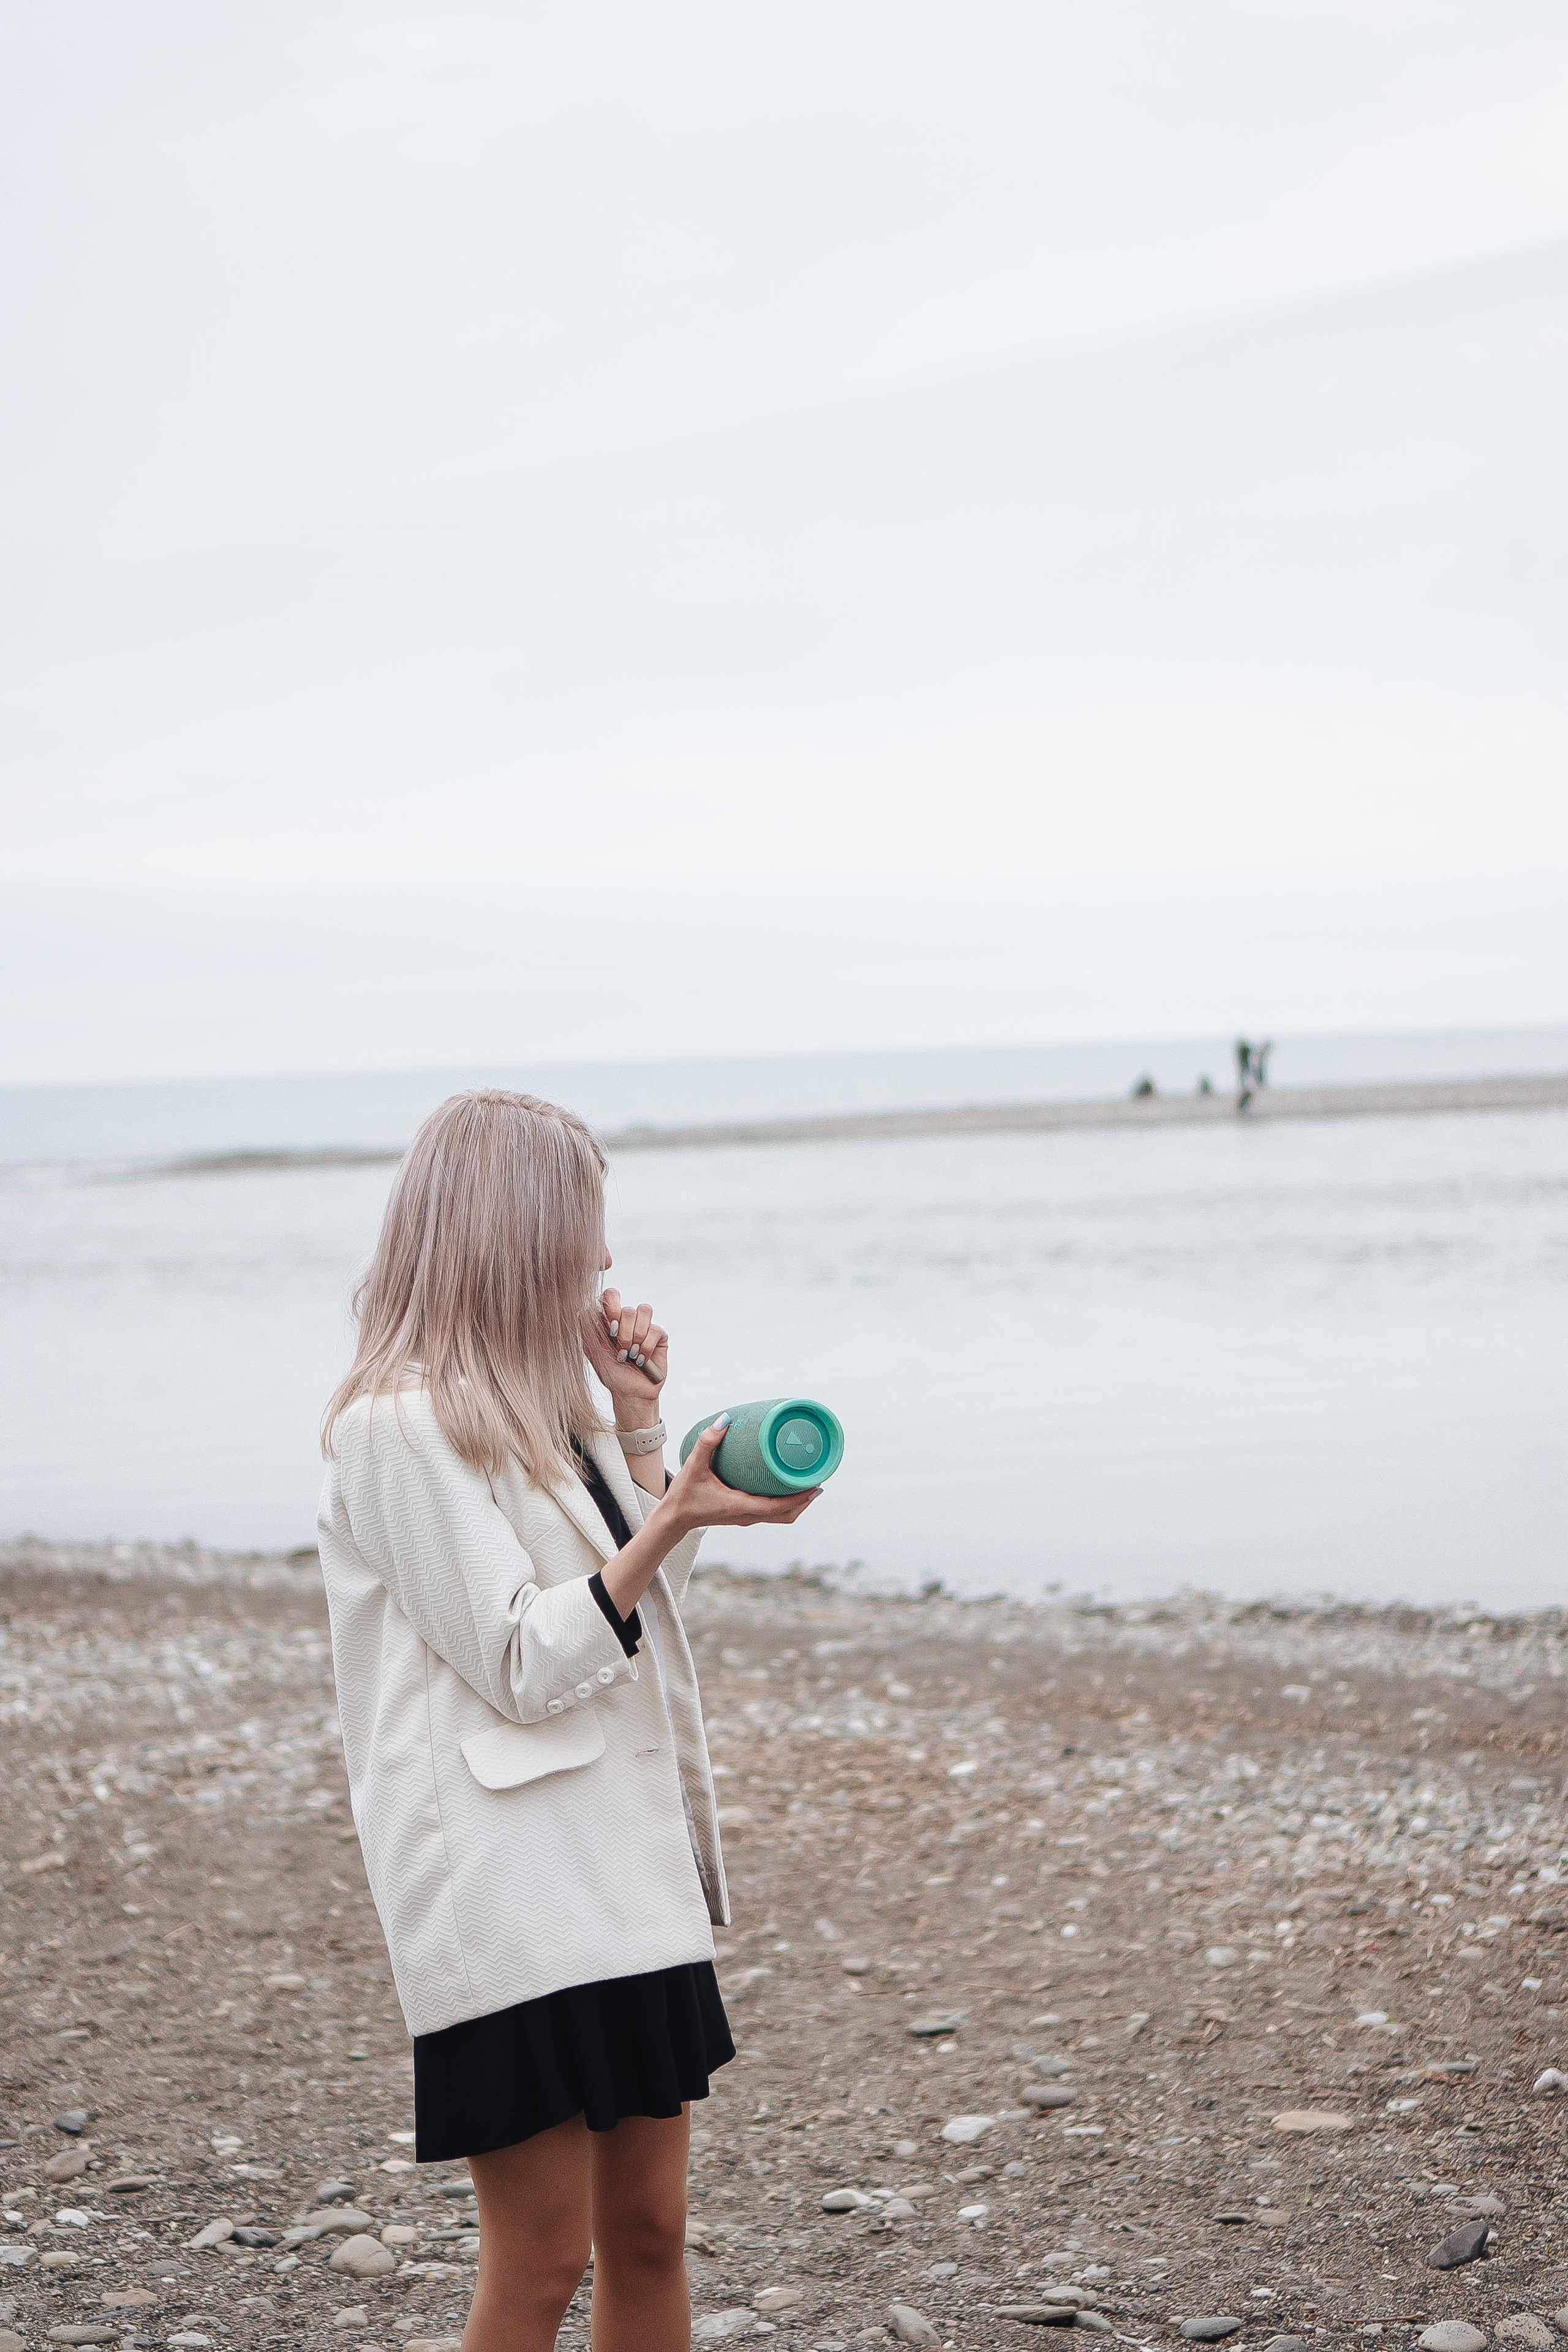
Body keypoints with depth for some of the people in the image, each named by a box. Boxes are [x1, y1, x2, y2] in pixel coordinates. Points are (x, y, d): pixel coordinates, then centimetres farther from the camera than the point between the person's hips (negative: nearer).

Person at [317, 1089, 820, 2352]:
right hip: (513, 1894, -9)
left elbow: (640, 1612, 17)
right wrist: (673, 1523, -22)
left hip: (627, 1869, 9)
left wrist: (638, 1416, 10)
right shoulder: (401, 1425, -13)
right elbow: (521, 1663, -16)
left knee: (648, 2230, 12)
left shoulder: (535, 1408, 15)